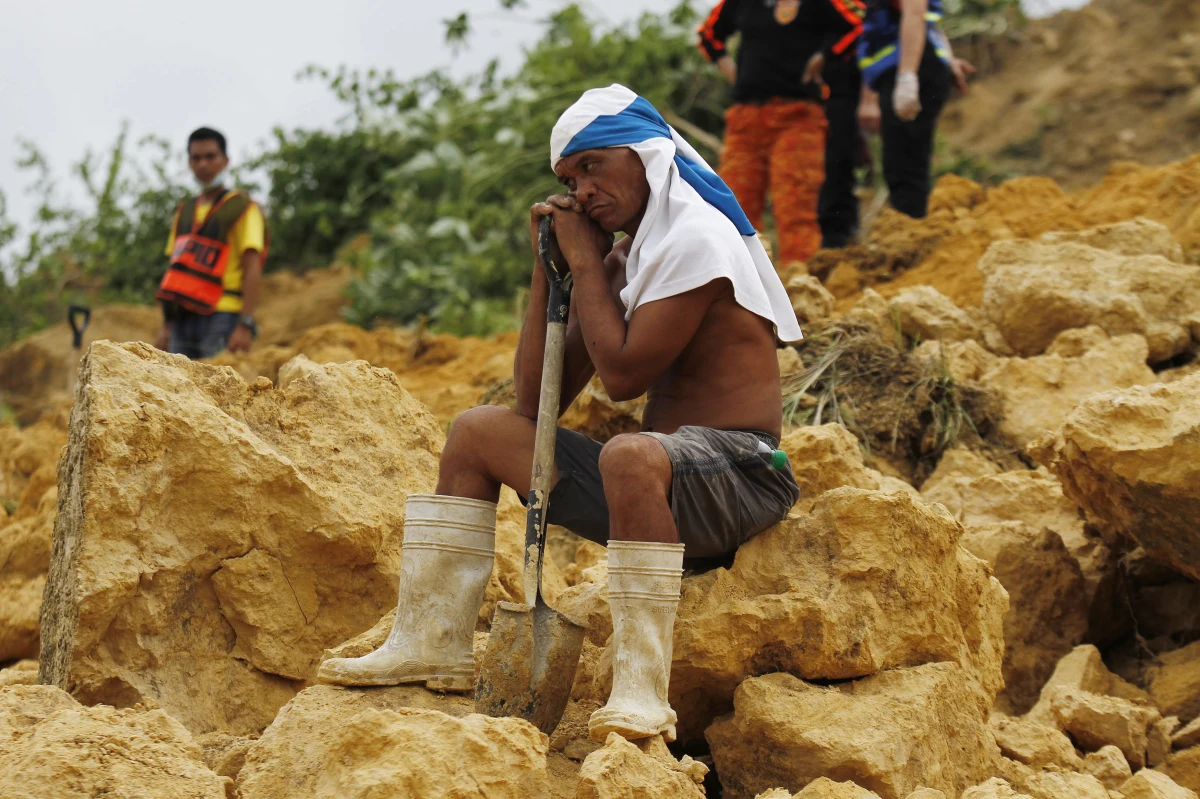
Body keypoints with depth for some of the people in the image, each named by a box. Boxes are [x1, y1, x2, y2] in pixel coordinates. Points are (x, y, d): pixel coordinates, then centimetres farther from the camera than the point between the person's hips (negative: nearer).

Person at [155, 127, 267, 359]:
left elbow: (252, 270, -8)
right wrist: (166, 326, 16)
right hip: (184, 318, 6)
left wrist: (245, 325, -17)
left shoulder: (242, 207, 0)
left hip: (221, 316, -6)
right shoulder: (185, 211, 20)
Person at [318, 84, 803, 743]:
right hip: (658, 480, 9)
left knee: (631, 455, -41)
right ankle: (429, 643, 5)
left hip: (737, 475, -9)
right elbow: (537, 403, 9)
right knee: (478, 430, 12)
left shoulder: (697, 238, -11)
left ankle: (641, 689, -39)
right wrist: (548, 267, 4)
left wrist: (584, 259, -7)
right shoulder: (618, 259, 14)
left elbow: (622, 375, -20)